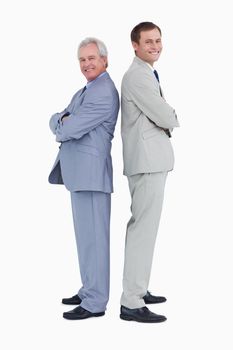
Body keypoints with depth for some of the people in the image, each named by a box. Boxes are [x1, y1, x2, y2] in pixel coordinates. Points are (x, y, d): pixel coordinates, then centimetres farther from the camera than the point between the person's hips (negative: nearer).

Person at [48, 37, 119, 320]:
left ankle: (95, 302, 1)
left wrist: (62, 128, 2)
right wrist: (63, 122, -8)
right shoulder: (86, 91, 20)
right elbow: (55, 121, 14)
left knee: (92, 236, -6)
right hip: (80, 172, 10)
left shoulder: (104, 94, -15)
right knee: (87, 234, 15)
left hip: (91, 173, -10)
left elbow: (69, 130, -20)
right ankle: (91, 290, 25)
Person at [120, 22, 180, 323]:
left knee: (143, 227, 16)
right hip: (148, 160, -11)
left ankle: (138, 289, 26)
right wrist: (173, 119, 5)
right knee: (144, 228, -11)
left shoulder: (146, 74, 19)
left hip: (151, 159, 11)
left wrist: (165, 120, 4)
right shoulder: (138, 75, -14)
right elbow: (165, 117, -15)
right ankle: (131, 304, -8)